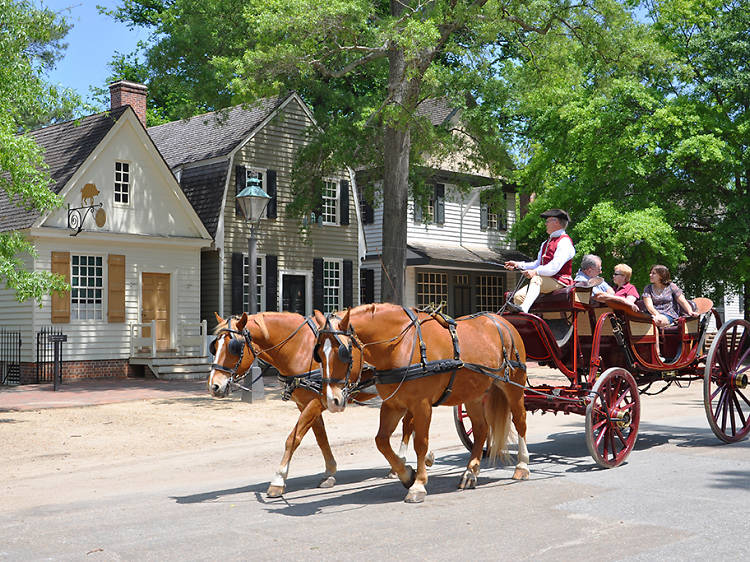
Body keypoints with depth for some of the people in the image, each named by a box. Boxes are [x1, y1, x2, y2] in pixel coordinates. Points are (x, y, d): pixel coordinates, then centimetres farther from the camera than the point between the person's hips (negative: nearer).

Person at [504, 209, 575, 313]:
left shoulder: (564, 242, -7)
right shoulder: (546, 243, 23)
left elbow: (555, 267, -18)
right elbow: (538, 264, 21)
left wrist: (535, 272, -24)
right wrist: (518, 265, 11)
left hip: (560, 282, -9)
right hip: (545, 281, 9)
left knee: (536, 279, -36)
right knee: (519, 296, -11)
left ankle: (524, 308, -53)